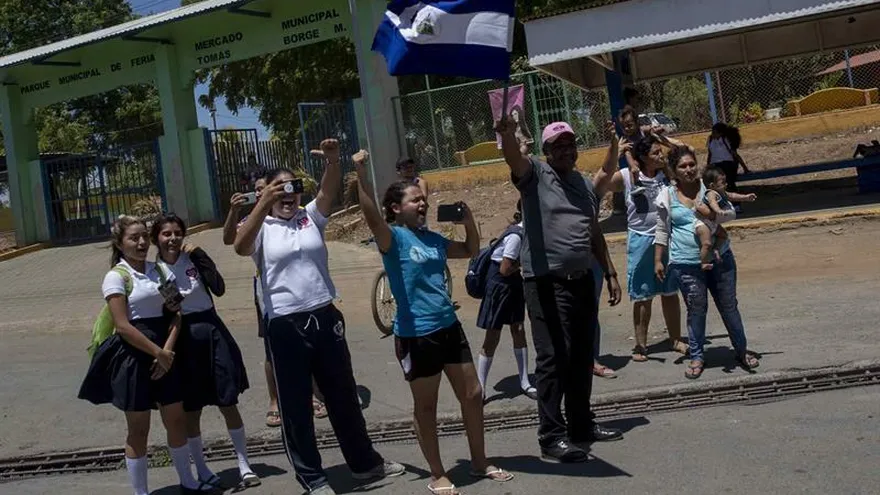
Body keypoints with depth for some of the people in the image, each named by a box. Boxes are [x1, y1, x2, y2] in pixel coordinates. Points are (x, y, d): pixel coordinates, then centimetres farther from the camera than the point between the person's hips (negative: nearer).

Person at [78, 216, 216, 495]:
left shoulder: (157, 270, 8)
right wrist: (157, 352, -15)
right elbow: (123, 326, -16)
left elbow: (174, 313, 4)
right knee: (139, 431, 4)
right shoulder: (116, 277, -9)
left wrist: (167, 350, -10)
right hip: (134, 356, -6)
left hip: (164, 354, 6)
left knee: (177, 421, 13)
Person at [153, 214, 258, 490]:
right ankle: (201, 470, 25)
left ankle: (244, 466, 16)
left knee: (228, 403, 4)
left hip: (211, 332, 1)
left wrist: (199, 255, -15)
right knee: (191, 410, 9)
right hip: (182, 339, -1)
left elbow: (219, 289, -15)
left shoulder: (194, 259, -1)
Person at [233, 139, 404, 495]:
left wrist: (332, 161, -29)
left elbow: (329, 191, -10)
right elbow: (240, 247, -23)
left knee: (343, 394, 16)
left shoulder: (310, 217, 7)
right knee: (295, 404, 7)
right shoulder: (261, 228, -1)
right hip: (285, 325, -3)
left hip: (324, 317, 3)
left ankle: (364, 462, 33)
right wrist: (264, 203, -29)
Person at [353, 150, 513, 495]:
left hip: (449, 326, 7)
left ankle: (480, 463, 31)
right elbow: (371, 216, -31)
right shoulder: (393, 237, -10)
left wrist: (468, 219, 8)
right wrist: (361, 174, -39)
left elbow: (471, 251, 22)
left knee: (473, 395, 13)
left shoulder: (432, 238, 9)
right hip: (415, 334, -7)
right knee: (425, 407, 7)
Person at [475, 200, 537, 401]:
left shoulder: (528, 231, 0)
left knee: (518, 330, 11)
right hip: (499, 283, -8)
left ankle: (525, 383, 20)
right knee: (492, 336, -2)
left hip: (513, 282, 8)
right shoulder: (516, 235, -25)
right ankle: (479, 388, 8)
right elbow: (505, 269, -23)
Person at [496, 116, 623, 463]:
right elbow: (513, 158, -25)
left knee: (582, 357, 14)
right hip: (546, 283, -7)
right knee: (554, 358, -7)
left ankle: (581, 424, 27)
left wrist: (610, 273, 18)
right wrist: (507, 134, -47)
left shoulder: (585, 185, 15)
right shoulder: (535, 174, -3)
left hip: (582, 280, 7)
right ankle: (552, 435, 0)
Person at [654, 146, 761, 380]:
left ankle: (741, 350, 28)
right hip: (686, 264, -1)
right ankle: (696, 357, 20)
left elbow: (730, 213, -5)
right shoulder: (667, 195, 1)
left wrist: (712, 214, -25)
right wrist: (658, 260, 7)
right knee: (696, 310, 5)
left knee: (729, 306, 10)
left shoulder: (709, 186, 1)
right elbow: (662, 231, 8)